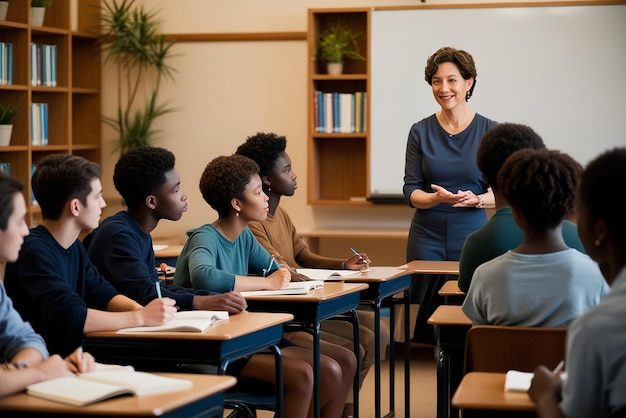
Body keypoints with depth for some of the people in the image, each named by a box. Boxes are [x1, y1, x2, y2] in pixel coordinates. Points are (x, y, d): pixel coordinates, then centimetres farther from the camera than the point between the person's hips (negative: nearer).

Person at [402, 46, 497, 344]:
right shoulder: (420, 132, 4)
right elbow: (410, 190, 2)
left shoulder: (489, 131, 0)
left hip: (472, 235, -1)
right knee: (429, 313, -1)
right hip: (428, 238, 1)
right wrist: (438, 198, -19)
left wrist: (475, 199, -18)